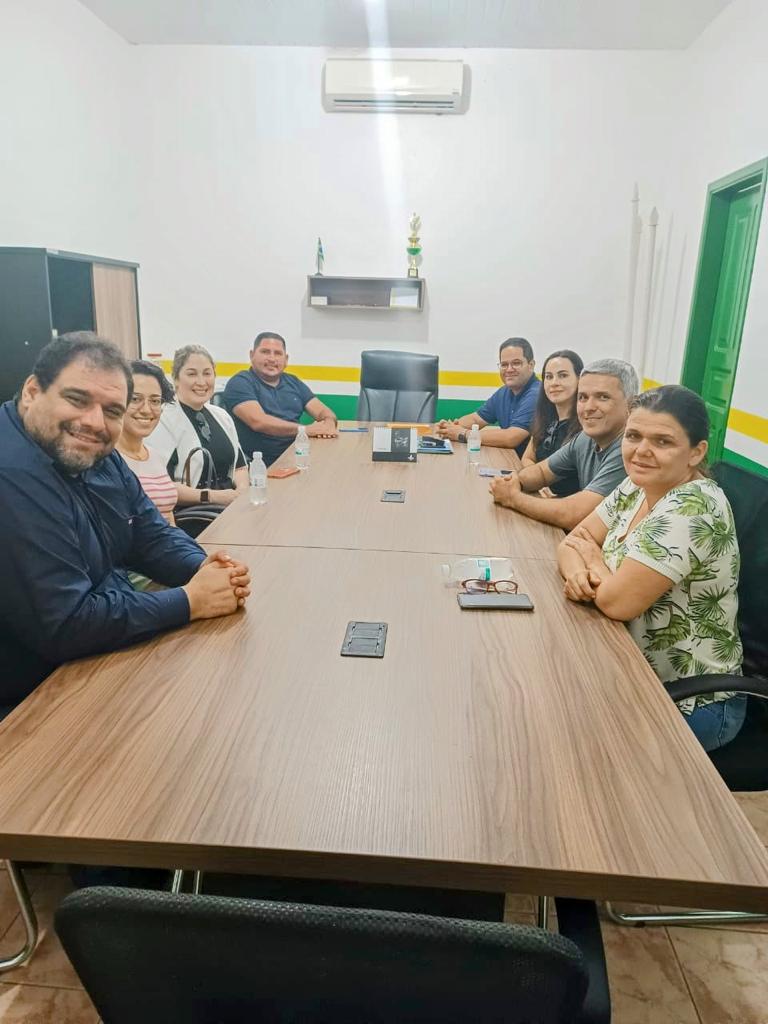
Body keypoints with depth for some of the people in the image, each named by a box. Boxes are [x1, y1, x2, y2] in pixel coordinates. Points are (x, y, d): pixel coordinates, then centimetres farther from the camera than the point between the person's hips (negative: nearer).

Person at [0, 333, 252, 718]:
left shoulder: (93, 453, 1)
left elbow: (152, 535, 7)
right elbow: (63, 627, -29)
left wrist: (205, 569, -13)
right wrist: (190, 601, -22)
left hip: (102, 649, 8)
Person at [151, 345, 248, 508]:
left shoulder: (222, 415, 17)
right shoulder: (164, 421, -7)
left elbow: (240, 465, 20)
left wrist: (242, 489, -1)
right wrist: (211, 496, -20)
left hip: (231, 506, 7)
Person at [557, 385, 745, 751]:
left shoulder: (690, 510, -27)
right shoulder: (636, 487, -1)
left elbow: (618, 602, -30)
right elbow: (572, 542, 2)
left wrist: (594, 560, -10)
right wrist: (577, 571, -20)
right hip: (637, 671, 7)